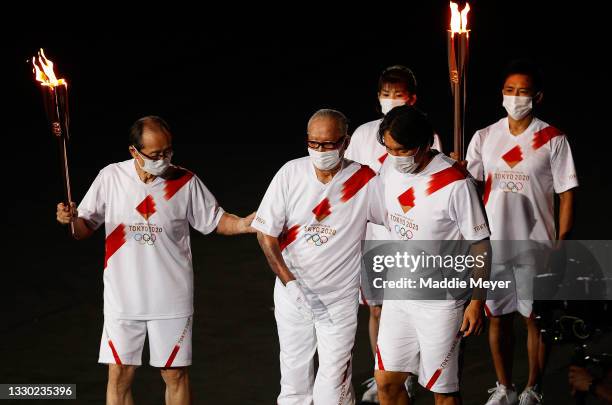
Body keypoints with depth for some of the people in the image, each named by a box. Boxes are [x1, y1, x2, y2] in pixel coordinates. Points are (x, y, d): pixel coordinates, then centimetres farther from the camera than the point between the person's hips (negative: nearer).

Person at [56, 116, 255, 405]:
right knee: (119, 375, 5)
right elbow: (86, 228, 3)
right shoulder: (110, 177, -3)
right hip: (123, 297, 1)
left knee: (175, 374, 7)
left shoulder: (185, 182, -5)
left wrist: (242, 225, -17)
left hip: (171, 298, -1)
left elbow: (215, 221, 4)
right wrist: (71, 219, -20)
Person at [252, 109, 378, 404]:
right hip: (291, 291, 2)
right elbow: (266, 233, -3)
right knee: (294, 371, 13)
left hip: (339, 297, -2)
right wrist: (290, 282, -12)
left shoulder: (366, 182, -11)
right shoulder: (291, 173, -6)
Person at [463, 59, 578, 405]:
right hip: (492, 244, 3)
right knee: (498, 317, 12)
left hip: (535, 246, -3)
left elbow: (566, 195, -5)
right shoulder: (485, 137, 4)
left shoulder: (553, 140, -6)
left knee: (536, 318, 5)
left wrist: (561, 246, -11)